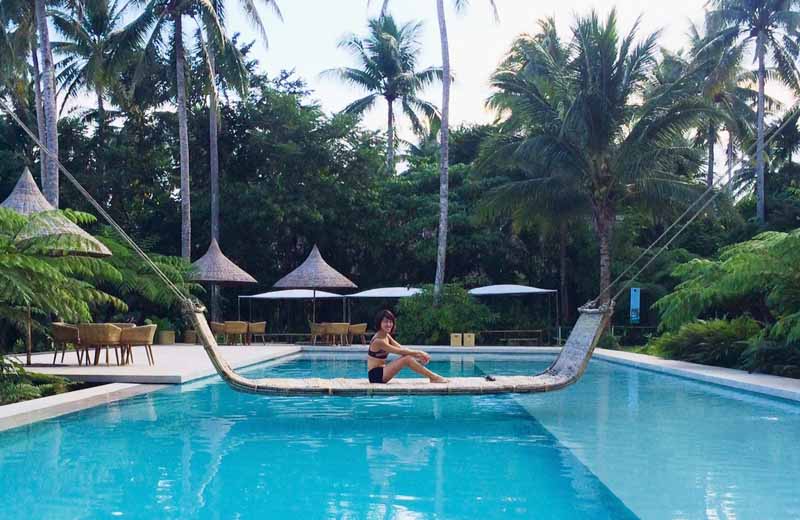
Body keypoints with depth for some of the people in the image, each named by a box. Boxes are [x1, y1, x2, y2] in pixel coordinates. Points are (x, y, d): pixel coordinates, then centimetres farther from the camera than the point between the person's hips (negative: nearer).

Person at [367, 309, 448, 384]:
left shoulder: (387, 336, 11)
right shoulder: (378, 341, -18)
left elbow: (401, 348, 5)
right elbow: (400, 351, -17)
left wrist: (419, 355, -7)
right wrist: (418, 352, -10)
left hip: (382, 371, 9)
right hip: (376, 374, -9)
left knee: (407, 356, -2)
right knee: (407, 359, -19)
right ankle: (434, 377, -14)